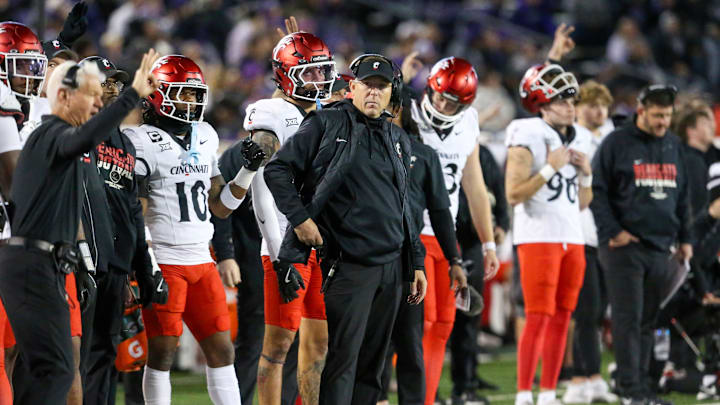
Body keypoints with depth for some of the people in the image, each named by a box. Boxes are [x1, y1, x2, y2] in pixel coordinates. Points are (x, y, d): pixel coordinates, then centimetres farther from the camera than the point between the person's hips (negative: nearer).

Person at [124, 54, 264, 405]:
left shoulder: (205, 139, 13)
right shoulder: (141, 142, -7)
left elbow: (221, 206, 17)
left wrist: (249, 170, 6)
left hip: (201, 261, 6)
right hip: (163, 262, -6)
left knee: (221, 350, 5)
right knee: (162, 353, -2)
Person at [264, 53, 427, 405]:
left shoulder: (397, 139, 17)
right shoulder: (326, 125, -2)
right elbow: (277, 170, -4)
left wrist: (416, 263, 18)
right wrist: (299, 218, -12)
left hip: (391, 267, 6)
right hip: (348, 267, -6)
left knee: (373, 363, 9)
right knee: (342, 360, -10)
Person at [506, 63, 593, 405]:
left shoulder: (577, 139, 14)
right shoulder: (528, 137, -8)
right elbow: (514, 194, -16)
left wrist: (585, 173, 3)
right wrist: (550, 168, -16)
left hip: (572, 237, 7)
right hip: (538, 236, -7)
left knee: (561, 318, 6)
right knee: (539, 317, -10)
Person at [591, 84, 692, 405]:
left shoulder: (673, 146, 16)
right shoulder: (617, 143, -3)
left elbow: (683, 196, 22)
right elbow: (597, 191, -4)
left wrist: (685, 238, 17)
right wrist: (612, 231, -12)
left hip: (660, 247, 6)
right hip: (625, 246, -6)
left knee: (649, 321, 6)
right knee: (628, 319, -8)